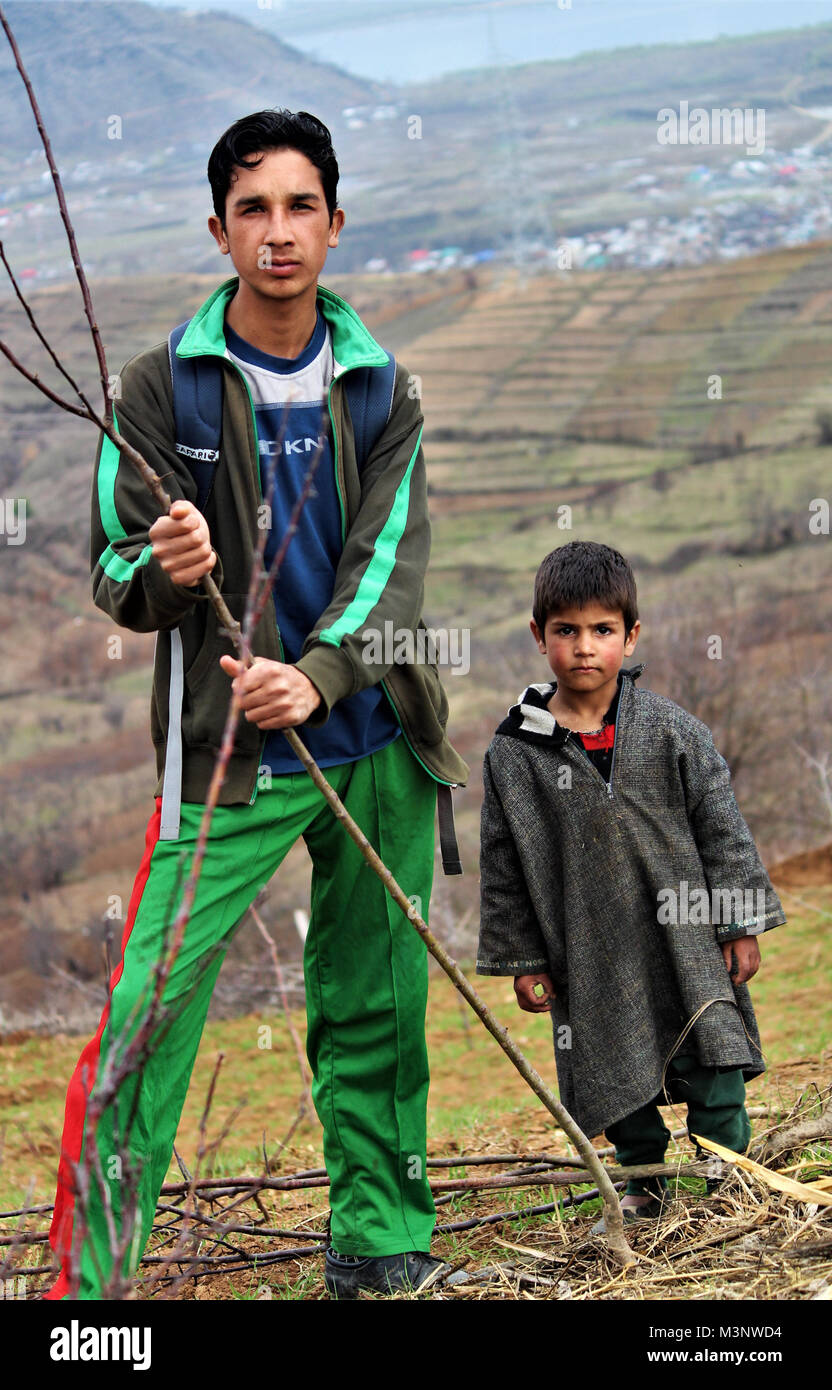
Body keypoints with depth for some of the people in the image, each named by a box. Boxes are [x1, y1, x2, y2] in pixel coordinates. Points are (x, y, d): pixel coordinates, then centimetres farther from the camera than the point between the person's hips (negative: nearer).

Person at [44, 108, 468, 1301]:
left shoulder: (382, 387, 6)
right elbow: (115, 582, -1)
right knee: (148, 1007, -11)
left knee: (377, 1005, 11)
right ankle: (84, 1272, -4)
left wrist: (318, 674, -24)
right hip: (226, 753, -3)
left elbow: (393, 561, -6)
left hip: (378, 747, 3)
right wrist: (165, 573, -25)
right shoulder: (160, 387, -2)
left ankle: (380, 1237, 25)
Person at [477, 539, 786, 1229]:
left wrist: (741, 924, 0)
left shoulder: (673, 731, -3)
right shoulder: (514, 752, -3)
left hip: (686, 938, -1)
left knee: (713, 1067, -2)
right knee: (614, 1073, 8)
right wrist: (522, 960, 4)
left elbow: (722, 828, 2)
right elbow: (504, 867, 3)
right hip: (591, 957, 1)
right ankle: (645, 1184, 28)